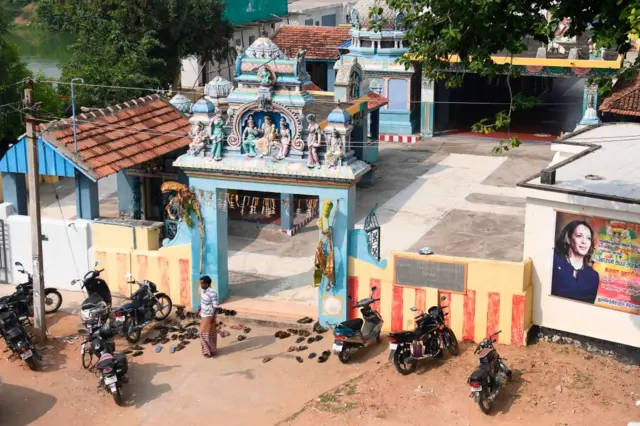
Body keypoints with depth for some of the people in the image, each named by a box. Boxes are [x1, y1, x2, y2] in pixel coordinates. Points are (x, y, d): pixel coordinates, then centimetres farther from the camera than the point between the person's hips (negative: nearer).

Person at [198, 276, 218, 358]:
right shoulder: (204, 290, 3)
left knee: (208, 333, -2)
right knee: (203, 333, 16)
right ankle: (207, 350, 28)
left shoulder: (212, 292, -23)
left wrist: (212, 317, -22)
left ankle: (211, 351, 11)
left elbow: (215, 306, -22)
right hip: (204, 315, 9)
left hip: (209, 316, -9)